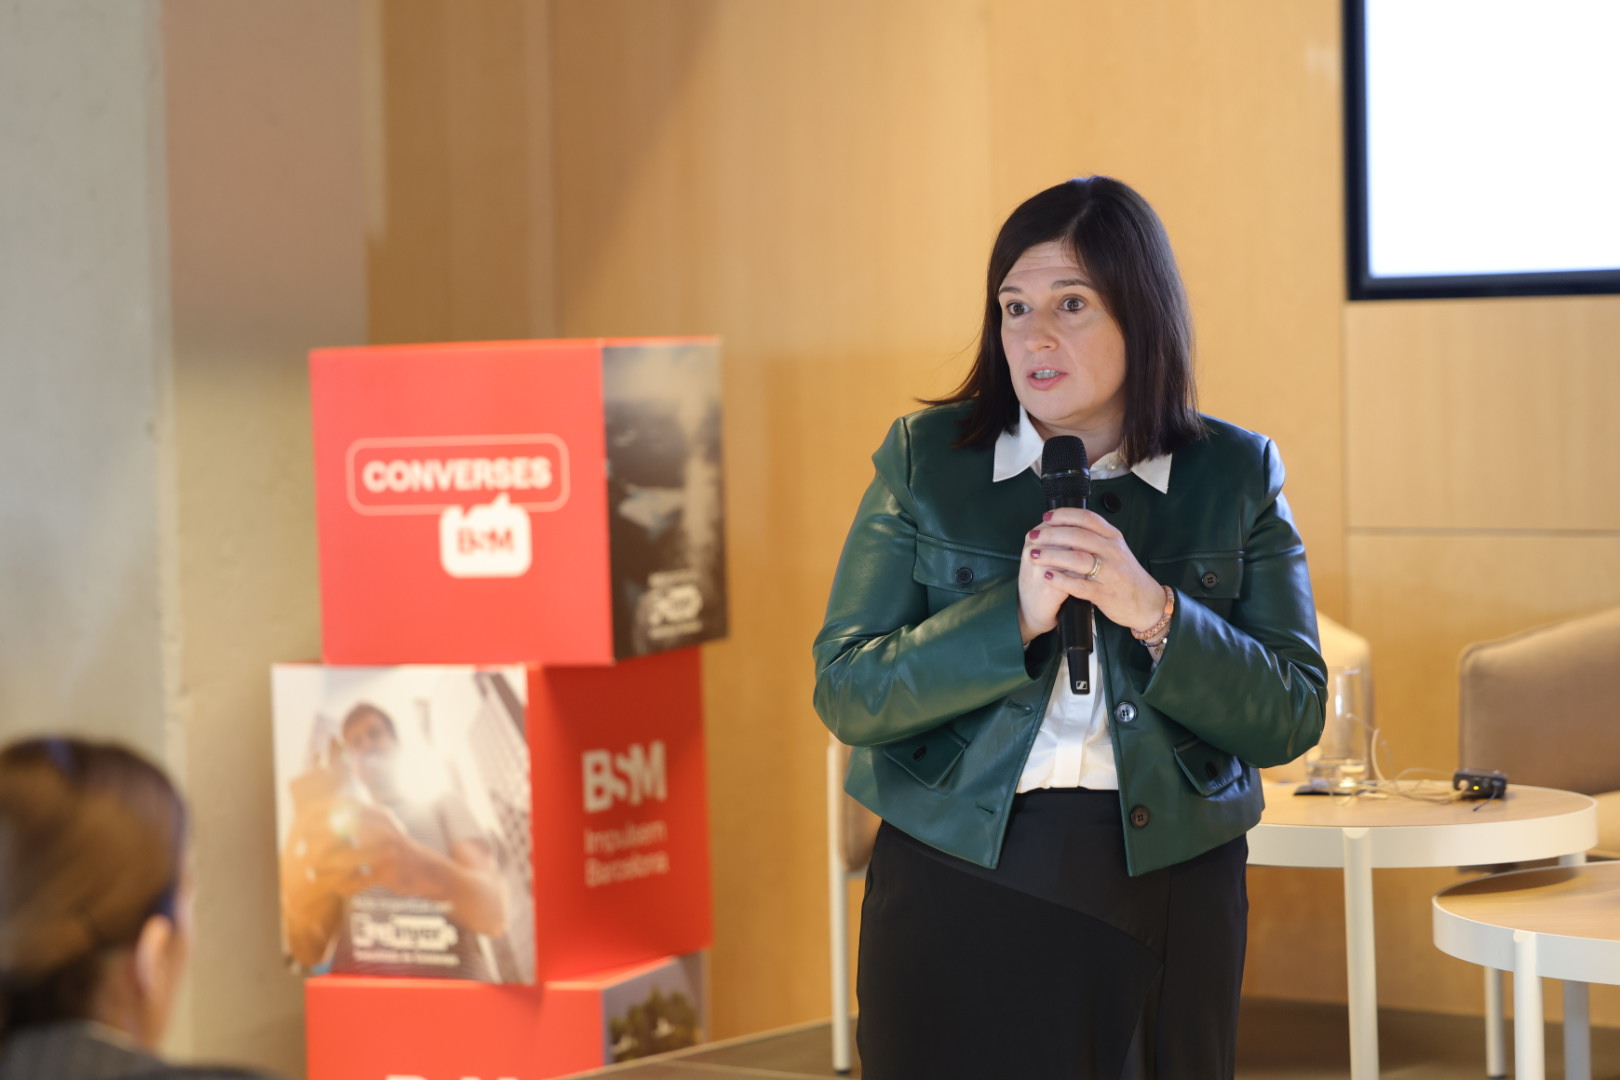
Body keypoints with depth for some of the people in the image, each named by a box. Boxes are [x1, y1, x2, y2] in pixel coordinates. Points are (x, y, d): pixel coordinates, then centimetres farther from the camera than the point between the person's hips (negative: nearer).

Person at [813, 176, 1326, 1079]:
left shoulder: (1236, 476, 3)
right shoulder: (924, 459, 2)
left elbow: (1293, 716, -2)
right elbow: (845, 694, -4)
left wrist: (1154, 613, -17)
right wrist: (1013, 617, -18)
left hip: (1168, 892, 1)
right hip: (958, 886, -1)